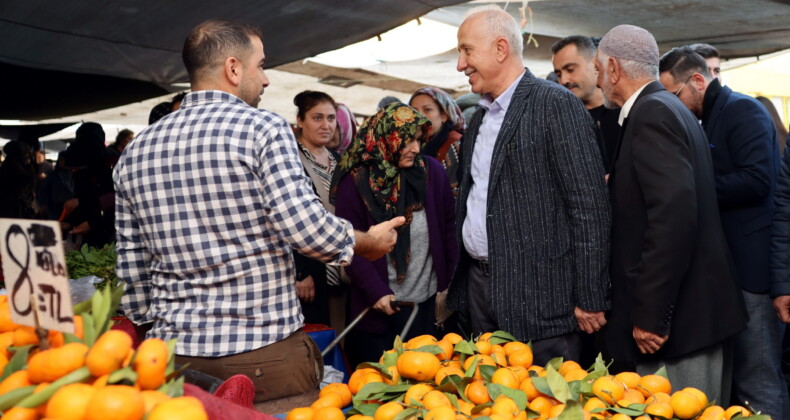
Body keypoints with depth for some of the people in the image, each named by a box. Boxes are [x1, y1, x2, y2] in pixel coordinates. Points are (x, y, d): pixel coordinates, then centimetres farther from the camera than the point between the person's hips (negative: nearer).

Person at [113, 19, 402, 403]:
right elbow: (306, 228, -17)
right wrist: (368, 241, 0)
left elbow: (132, 264, 10)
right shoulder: (263, 128, -10)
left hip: (177, 354, 6)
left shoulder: (136, 151, 7)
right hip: (267, 353, -5)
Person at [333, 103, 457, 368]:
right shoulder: (355, 182, -7)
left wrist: (450, 283, 5)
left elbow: (449, 227, 7)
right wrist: (376, 291, -15)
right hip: (379, 307, -3)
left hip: (427, 304, 3)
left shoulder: (431, 171, 0)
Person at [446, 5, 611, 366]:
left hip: (539, 295, -7)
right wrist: (457, 286, 16)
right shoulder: (478, 119, 15)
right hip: (479, 285, 8)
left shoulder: (557, 105, -10)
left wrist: (590, 298, -16)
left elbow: (590, 205, -14)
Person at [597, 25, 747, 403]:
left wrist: (649, 315, -23)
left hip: (679, 316, -10)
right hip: (694, 308, 10)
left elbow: (674, 214, -26)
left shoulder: (652, 113, -15)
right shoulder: (666, 107, 15)